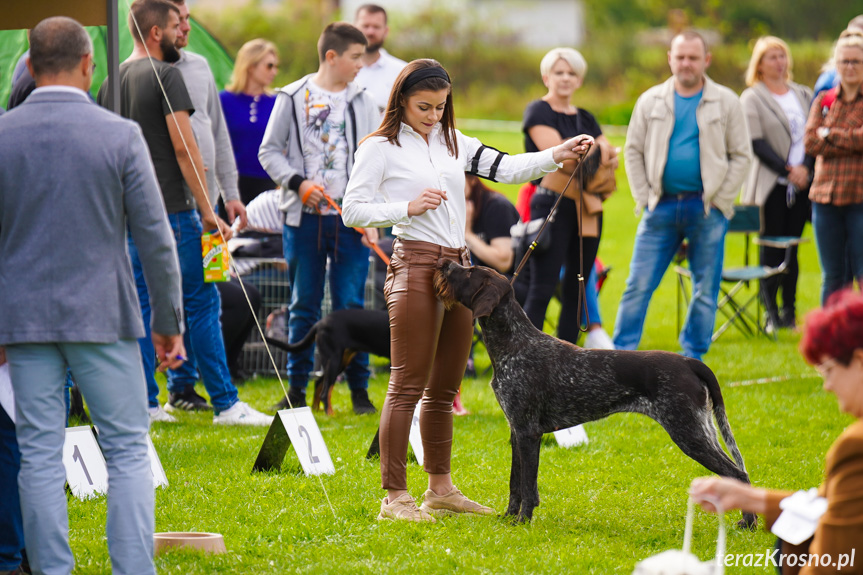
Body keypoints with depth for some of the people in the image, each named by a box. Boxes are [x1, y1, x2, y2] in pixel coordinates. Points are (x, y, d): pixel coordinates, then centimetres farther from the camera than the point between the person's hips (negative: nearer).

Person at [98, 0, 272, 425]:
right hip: (172, 209, -7)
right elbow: (184, 146, -15)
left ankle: (145, 403, 10)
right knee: (201, 303, -3)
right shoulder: (165, 75, -11)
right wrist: (207, 211, -13)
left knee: (142, 306, 11)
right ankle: (225, 403, -3)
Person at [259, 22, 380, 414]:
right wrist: (298, 184, -8)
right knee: (303, 305, 6)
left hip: (350, 219, 0)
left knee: (351, 306, -2)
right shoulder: (293, 98, 3)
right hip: (303, 218, 0)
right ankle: (297, 388, 14)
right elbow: (269, 151, 7)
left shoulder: (362, 102, 7)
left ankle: (359, 389, 6)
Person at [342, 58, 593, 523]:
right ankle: (394, 496, -6)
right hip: (416, 265, -7)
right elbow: (352, 210, -6)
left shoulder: (452, 142, 16)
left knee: (445, 387, 11)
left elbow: (504, 168, 9)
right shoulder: (381, 148, -2)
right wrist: (408, 207, -15)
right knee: (409, 384, -8)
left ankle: (440, 489, 20)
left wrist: (556, 156, -4)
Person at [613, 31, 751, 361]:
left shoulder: (726, 103, 3)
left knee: (705, 290, 4)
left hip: (706, 210, -1)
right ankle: (622, 354, 4)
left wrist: (719, 201, -4)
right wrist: (644, 198, 1)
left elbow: (741, 156, 3)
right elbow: (633, 151, 10)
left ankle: (693, 358, 15)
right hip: (662, 207, 1)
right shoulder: (651, 101, 7)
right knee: (639, 285, -2)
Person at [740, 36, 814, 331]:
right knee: (772, 248, -4)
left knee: (792, 248, 3)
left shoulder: (803, 94, 15)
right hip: (771, 183, -3)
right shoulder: (751, 98, 2)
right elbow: (756, 143, -7)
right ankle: (771, 310, 2)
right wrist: (788, 170, -14)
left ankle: (790, 309, 7)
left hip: (801, 184, 3)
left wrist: (806, 167, -9)